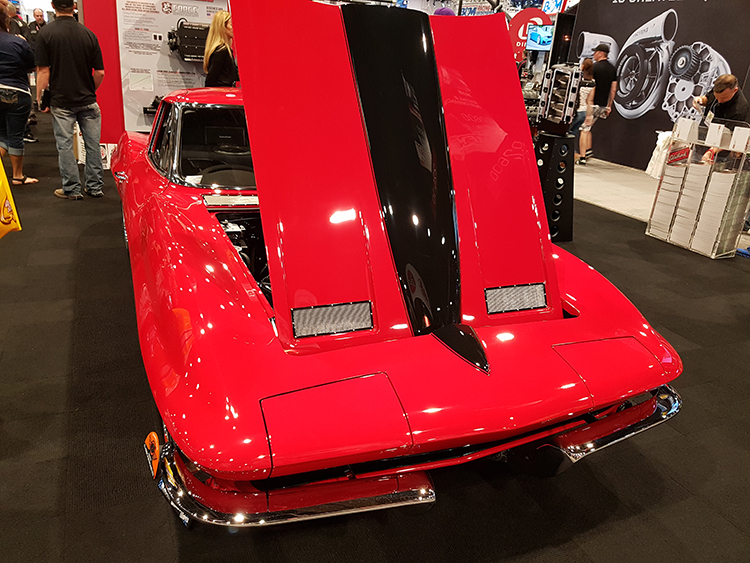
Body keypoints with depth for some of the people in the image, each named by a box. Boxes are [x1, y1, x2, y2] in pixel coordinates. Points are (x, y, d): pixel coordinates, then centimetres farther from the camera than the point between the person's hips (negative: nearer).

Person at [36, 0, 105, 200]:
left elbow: (43, 70, -9)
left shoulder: (46, 32, -6)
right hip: (88, 101, 2)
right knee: (92, 144, 9)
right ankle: (95, 187, 15)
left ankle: (71, 189, 10)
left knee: (65, 146, 5)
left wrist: (40, 97, 1)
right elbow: (100, 72, 0)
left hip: (61, 102, -2)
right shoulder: (88, 34, 0)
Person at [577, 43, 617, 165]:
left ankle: (582, 157, -5)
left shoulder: (595, 67, -10)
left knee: (584, 129, -2)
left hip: (592, 103, -7)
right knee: (588, 128, 20)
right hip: (603, 105, 7)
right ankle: (588, 152, 20)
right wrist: (609, 106, 18)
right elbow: (613, 89, 13)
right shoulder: (613, 69, 11)